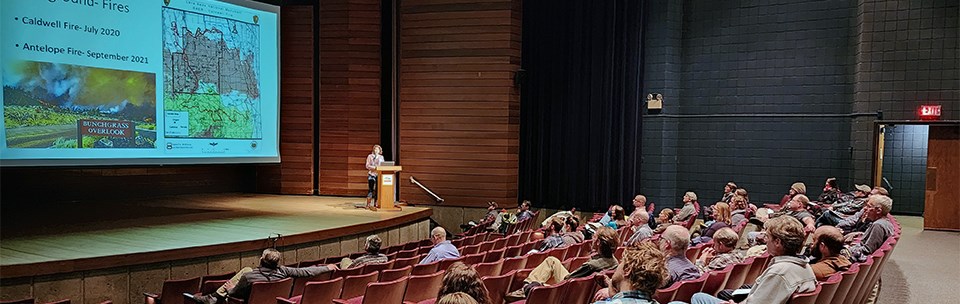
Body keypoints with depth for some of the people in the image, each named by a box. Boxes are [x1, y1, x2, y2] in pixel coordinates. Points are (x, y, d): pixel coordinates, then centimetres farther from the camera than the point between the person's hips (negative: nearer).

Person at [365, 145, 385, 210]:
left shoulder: (381, 157, 14)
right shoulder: (370, 156, 3)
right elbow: (367, 166, -3)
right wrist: (374, 167, -18)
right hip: (371, 174, -4)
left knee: (377, 190, 1)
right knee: (371, 189, -9)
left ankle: (375, 204, 6)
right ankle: (368, 204, -8)